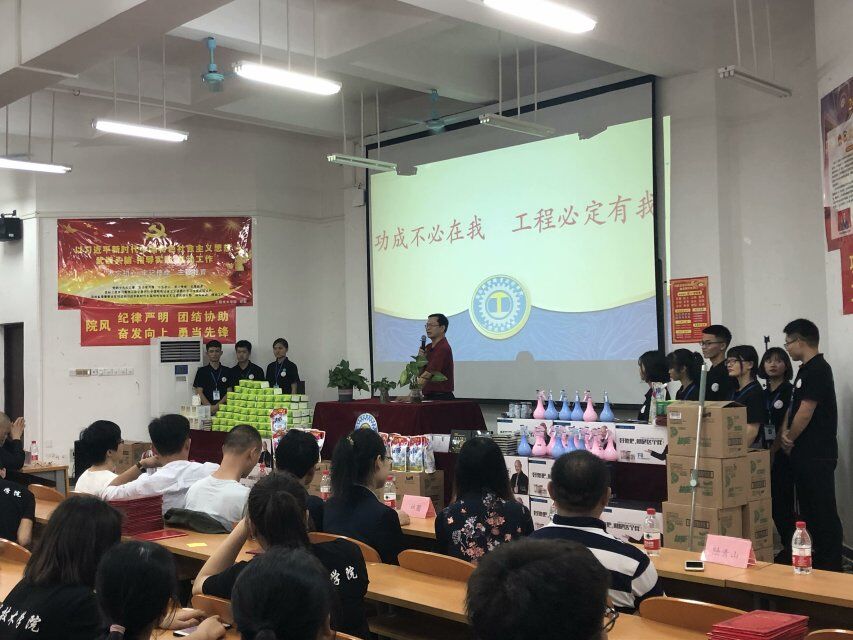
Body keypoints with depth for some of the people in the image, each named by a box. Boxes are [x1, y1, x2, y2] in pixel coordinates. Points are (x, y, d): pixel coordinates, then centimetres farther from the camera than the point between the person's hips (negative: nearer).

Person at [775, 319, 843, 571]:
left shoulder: (818, 369, -15)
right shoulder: (806, 370, 16)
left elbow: (806, 411, -18)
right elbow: (793, 408, 17)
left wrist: (790, 440, -6)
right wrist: (785, 433, 0)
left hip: (817, 455, -10)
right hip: (803, 453, 10)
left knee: (822, 512, -5)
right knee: (808, 509, 16)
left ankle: (831, 566, 2)